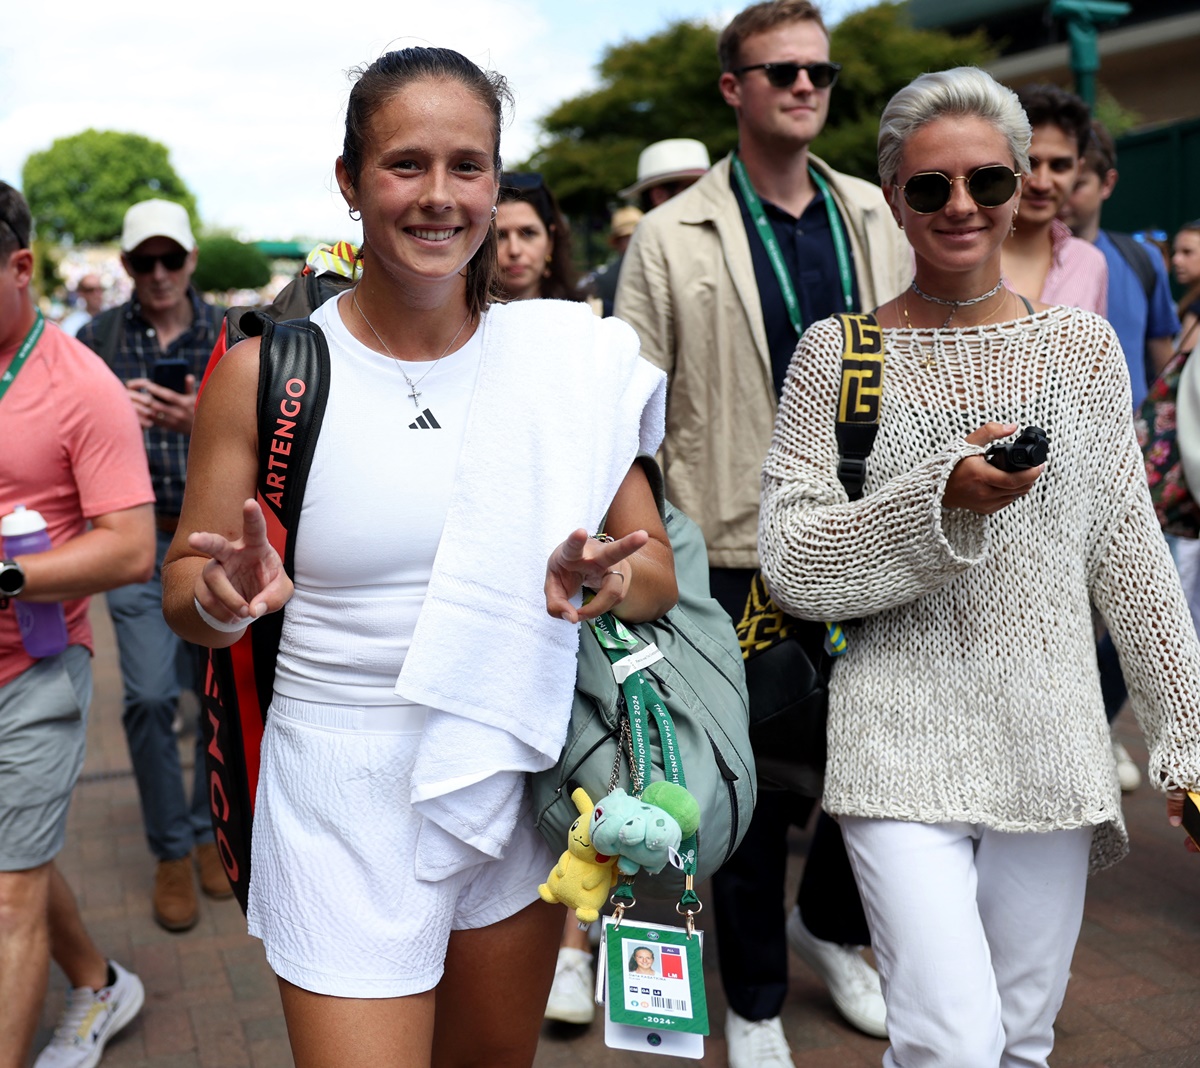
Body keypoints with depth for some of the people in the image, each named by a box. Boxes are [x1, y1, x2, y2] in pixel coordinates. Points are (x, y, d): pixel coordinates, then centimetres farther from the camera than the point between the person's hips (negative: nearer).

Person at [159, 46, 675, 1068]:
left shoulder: (568, 359, -3)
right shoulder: (266, 372, -8)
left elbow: (659, 565, 3)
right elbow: (185, 591, 0)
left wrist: (609, 579, -20)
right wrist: (227, 597, -23)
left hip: (523, 778, 3)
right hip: (348, 801, -3)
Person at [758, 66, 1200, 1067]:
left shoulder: (1083, 346, 6)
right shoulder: (837, 352, -1)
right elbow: (792, 563, -6)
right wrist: (941, 496, -20)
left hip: (1051, 747, 3)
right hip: (903, 747, -3)